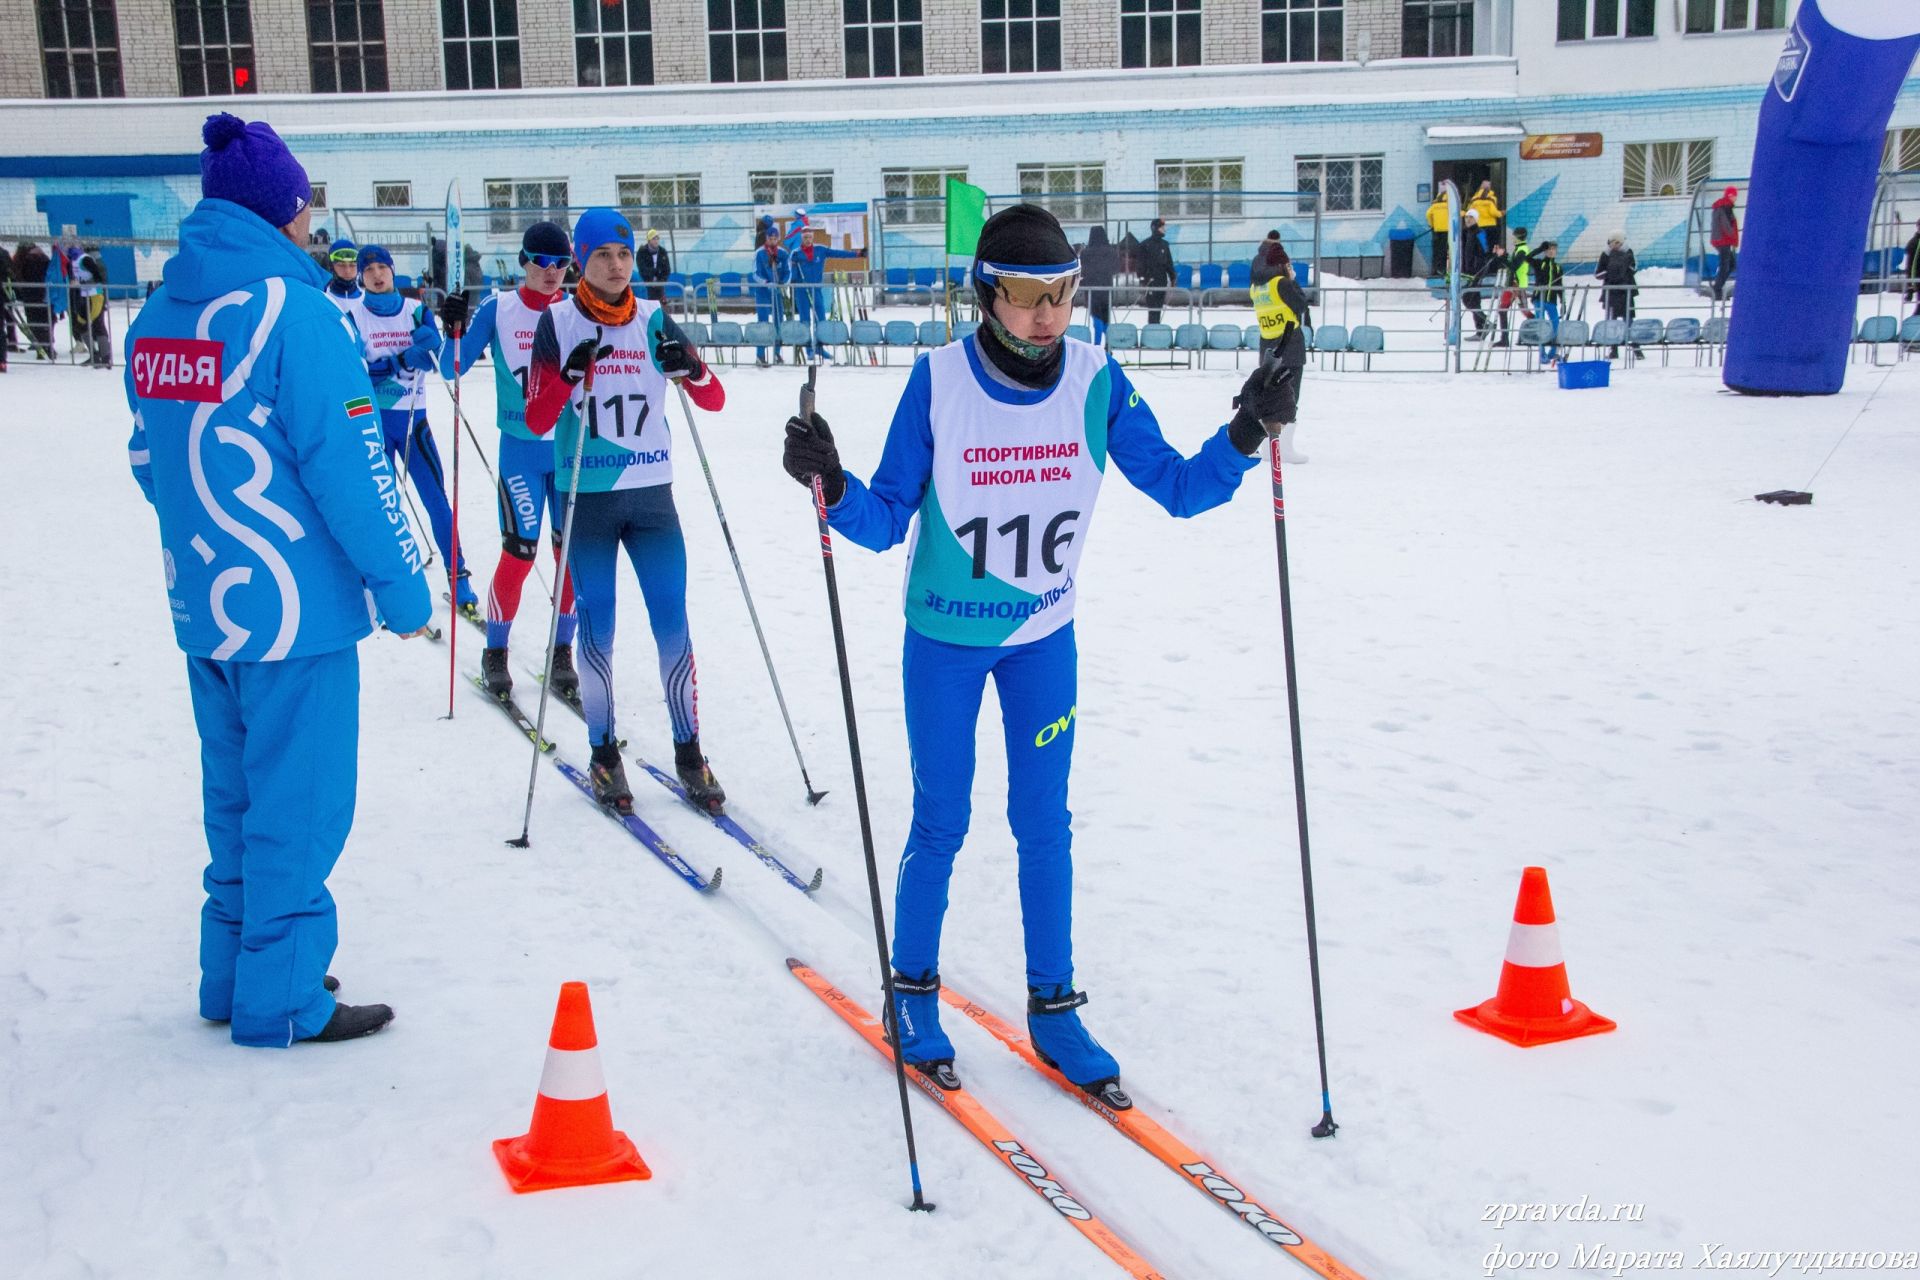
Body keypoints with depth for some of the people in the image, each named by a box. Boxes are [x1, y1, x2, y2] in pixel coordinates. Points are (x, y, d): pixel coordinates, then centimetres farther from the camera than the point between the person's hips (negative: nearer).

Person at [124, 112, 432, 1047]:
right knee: (297, 808, 3)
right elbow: (348, 465, -18)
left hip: (201, 607, 8)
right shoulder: (290, 309, -16)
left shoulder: (158, 315, 8)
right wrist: (403, 585, -11)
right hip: (294, 608, -8)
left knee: (239, 799, 20)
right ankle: (282, 1003, 12)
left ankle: (236, 977, 30)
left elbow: (152, 461, 15)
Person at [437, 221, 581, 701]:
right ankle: (495, 653, 12)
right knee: (520, 551, -6)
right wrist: (454, 329, -20)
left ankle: (562, 653, 17)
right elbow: (452, 369, -2)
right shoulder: (498, 309, -1)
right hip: (521, 449, -2)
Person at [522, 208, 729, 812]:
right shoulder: (558, 323, -1)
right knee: (597, 627, 4)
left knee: (673, 626, 1)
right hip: (587, 497, -2)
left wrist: (691, 369, -17)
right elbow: (537, 421, -5)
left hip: (652, 494, 2)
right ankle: (604, 755, 17)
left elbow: (714, 401, 3)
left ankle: (689, 754, 11)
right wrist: (569, 374, -22)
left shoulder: (655, 321, 4)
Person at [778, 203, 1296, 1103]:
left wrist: (1244, 437, -23)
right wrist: (832, 486, -32)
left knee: (1044, 824, 9)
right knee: (941, 822, 7)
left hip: (1045, 635, 2)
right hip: (945, 636, -2)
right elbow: (887, 522, -13)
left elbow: (1178, 489, -7)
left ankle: (1052, 1006, 23)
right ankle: (913, 992, 27)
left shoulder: (1097, 380, -11)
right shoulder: (939, 381, -17)